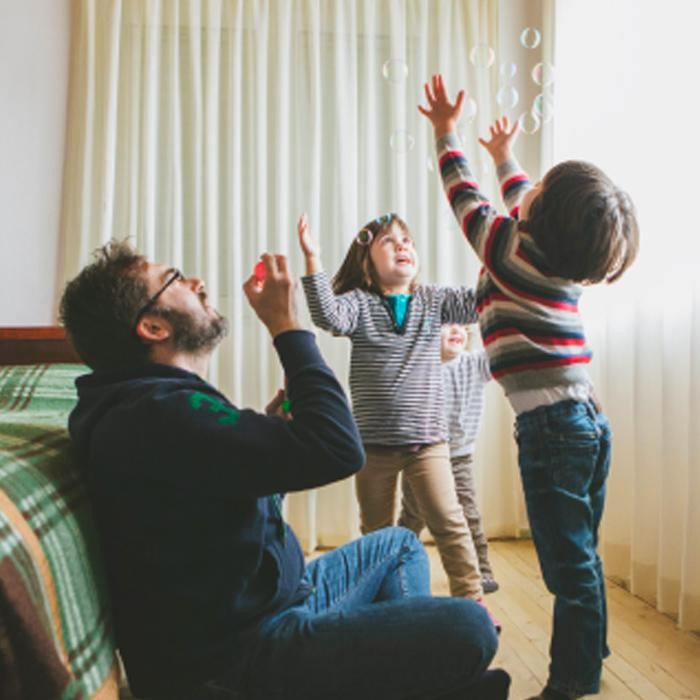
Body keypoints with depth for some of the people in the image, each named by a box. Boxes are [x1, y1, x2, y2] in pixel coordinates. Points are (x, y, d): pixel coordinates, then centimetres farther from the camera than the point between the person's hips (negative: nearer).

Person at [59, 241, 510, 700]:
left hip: (266, 597, 11)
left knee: (399, 545, 22)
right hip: (235, 655, -11)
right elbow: (339, 449, -30)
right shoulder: (160, 414, -25)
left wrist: (275, 419, 2)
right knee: (467, 629, -17)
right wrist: (287, 325, -19)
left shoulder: (158, 403, 10)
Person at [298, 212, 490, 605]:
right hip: (374, 442, 0)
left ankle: (472, 600, 9)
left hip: (427, 439, 0)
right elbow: (329, 316, -23)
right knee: (378, 531, 14)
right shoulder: (359, 303, -3)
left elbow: (479, 301, -6)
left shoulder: (434, 301, 5)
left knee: (449, 522, -4)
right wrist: (313, 259, -31)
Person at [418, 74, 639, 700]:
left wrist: (447, 132, 21)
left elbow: (465, 196, 7)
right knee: (582, 560, 18)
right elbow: (525, 206, 30)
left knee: (570, 569, -3)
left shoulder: (512, 251, -9)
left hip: (552, 427, -8)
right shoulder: (566, 260, 11)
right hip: (589, 421, 9)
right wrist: (504, 156, 47)